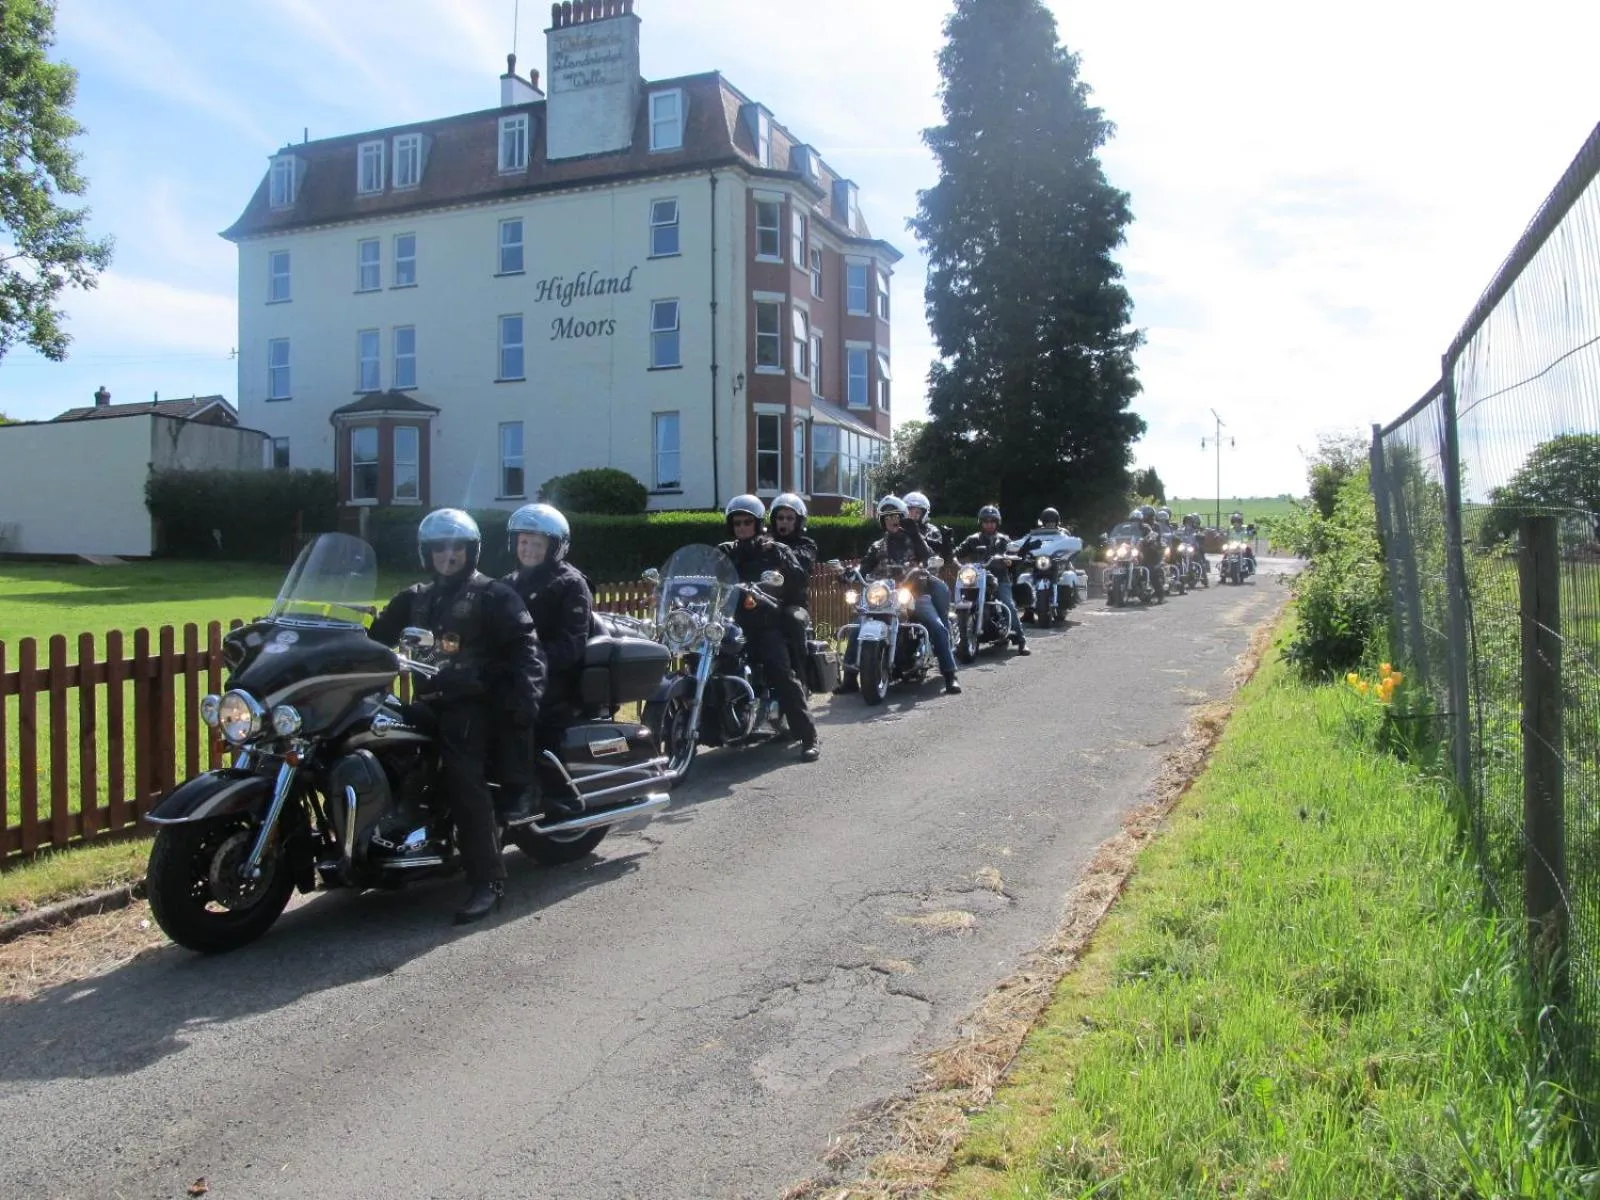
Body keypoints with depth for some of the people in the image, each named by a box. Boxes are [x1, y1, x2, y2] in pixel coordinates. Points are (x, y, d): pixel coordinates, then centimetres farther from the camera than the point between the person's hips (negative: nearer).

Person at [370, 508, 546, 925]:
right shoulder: (414, 599, 22)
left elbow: (524, 645, -7)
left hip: (471, 702, -7)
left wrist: (526, 695, -21)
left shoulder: (494, 596, 2)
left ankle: (487, 880, -20)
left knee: (463, 780, -21)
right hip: (427, 700, 7)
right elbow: (378, 634, 17)